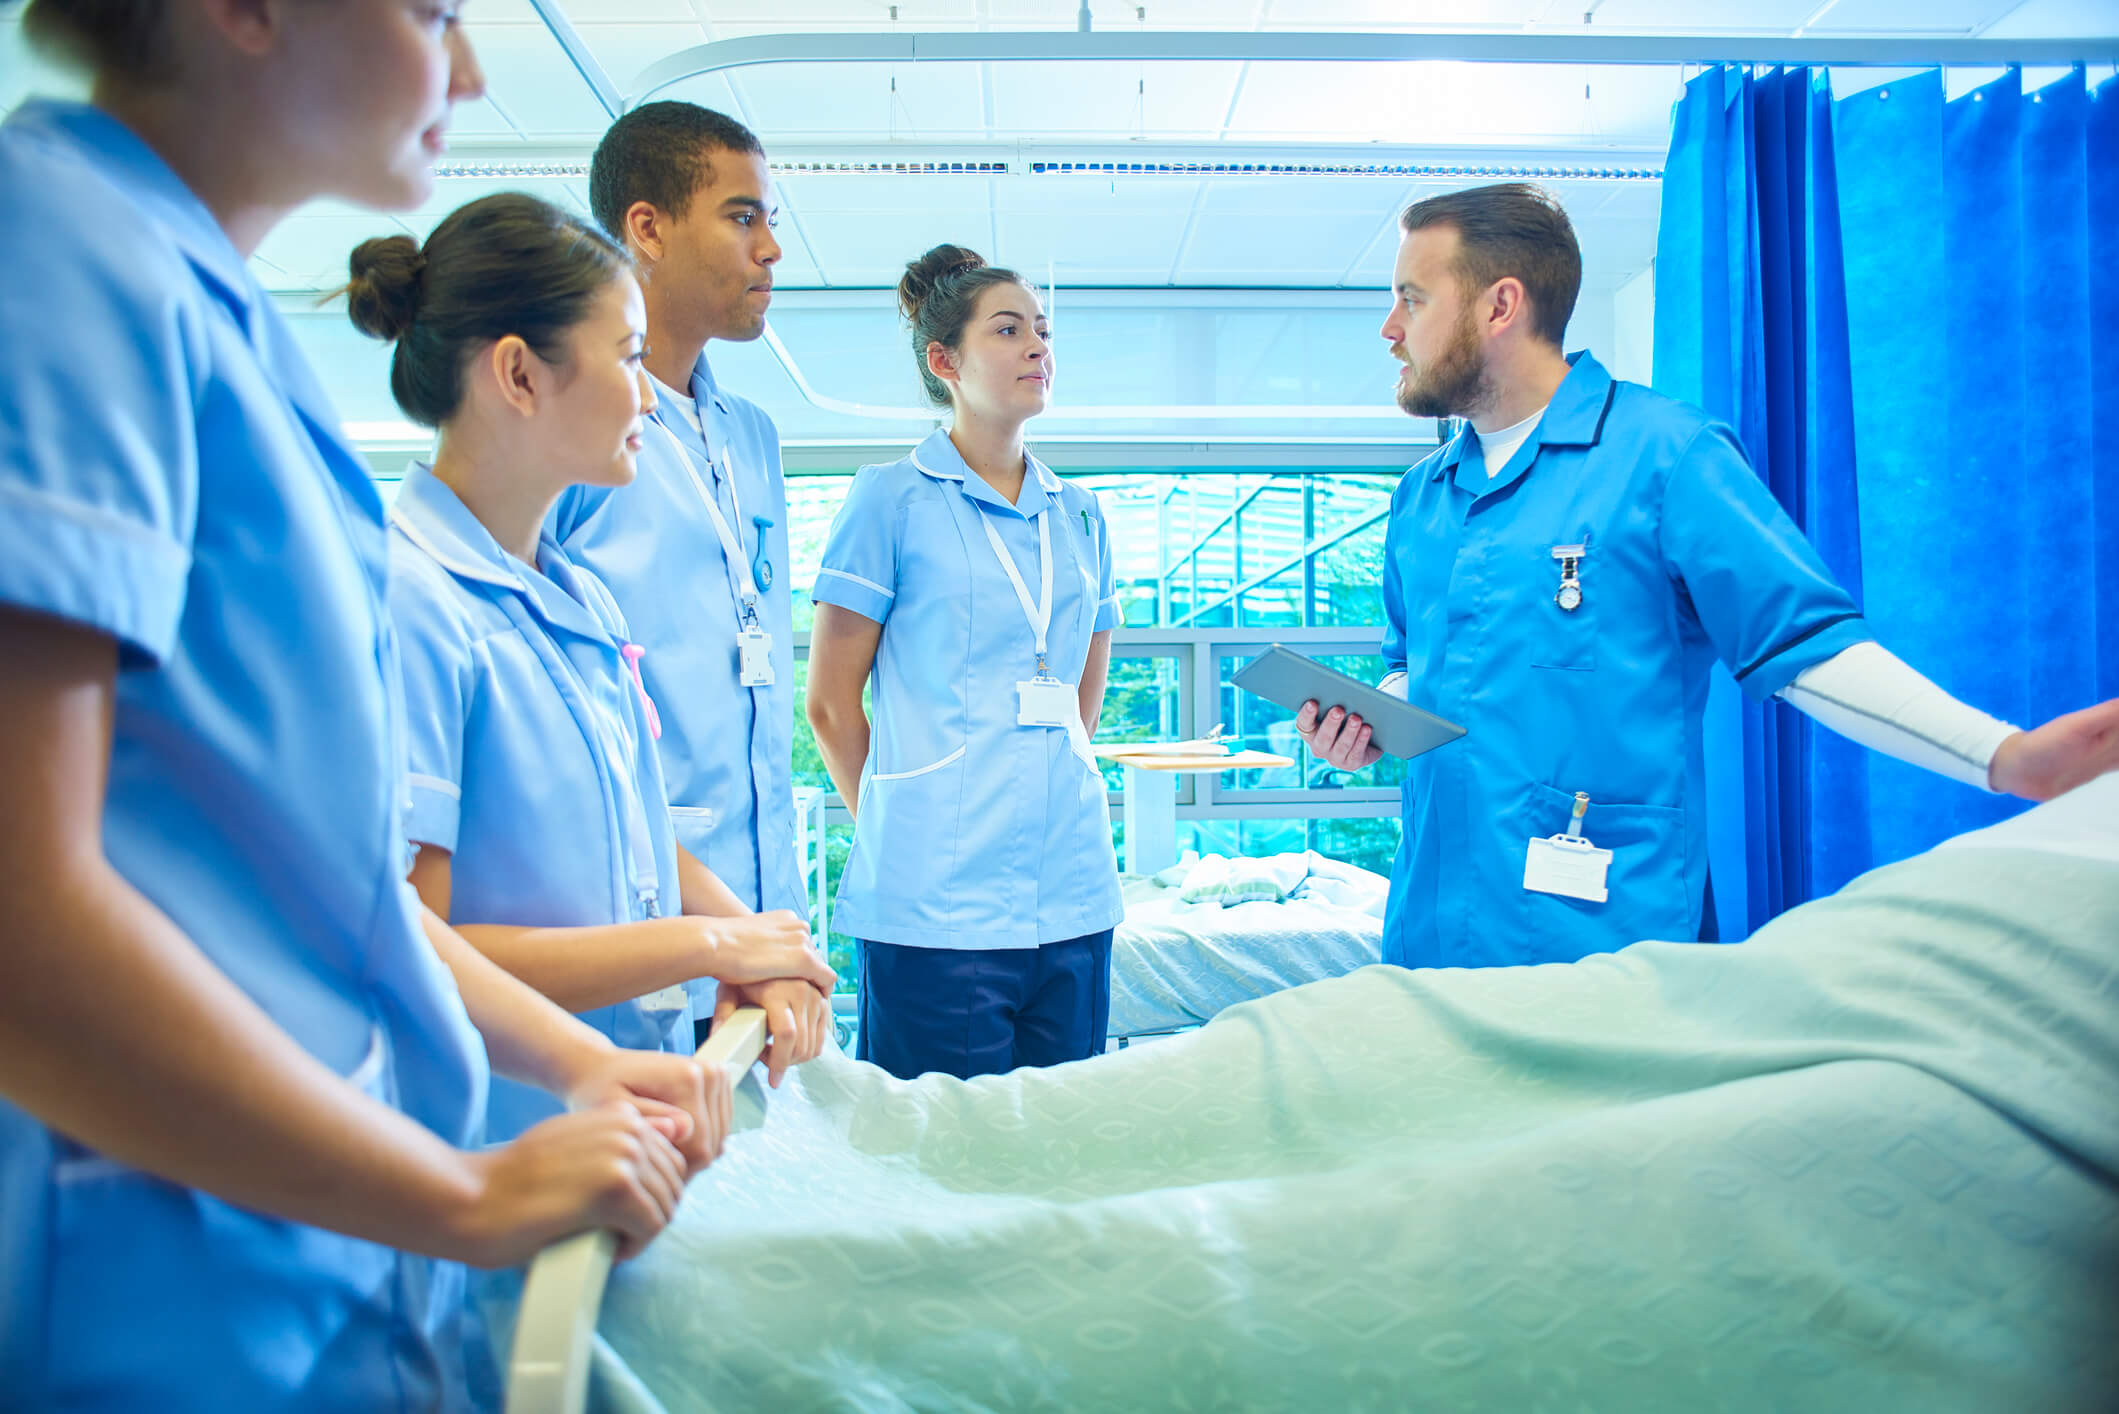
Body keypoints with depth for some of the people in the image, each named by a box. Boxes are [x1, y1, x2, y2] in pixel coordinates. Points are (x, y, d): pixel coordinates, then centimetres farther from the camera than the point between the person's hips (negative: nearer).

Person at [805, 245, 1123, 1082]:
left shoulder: (1079, 514, 14)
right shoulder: (891, 498, -1)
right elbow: (830, 702, 0)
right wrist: (898, 824, 7)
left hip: (1075, 894, 5)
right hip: (937, 899, -5)